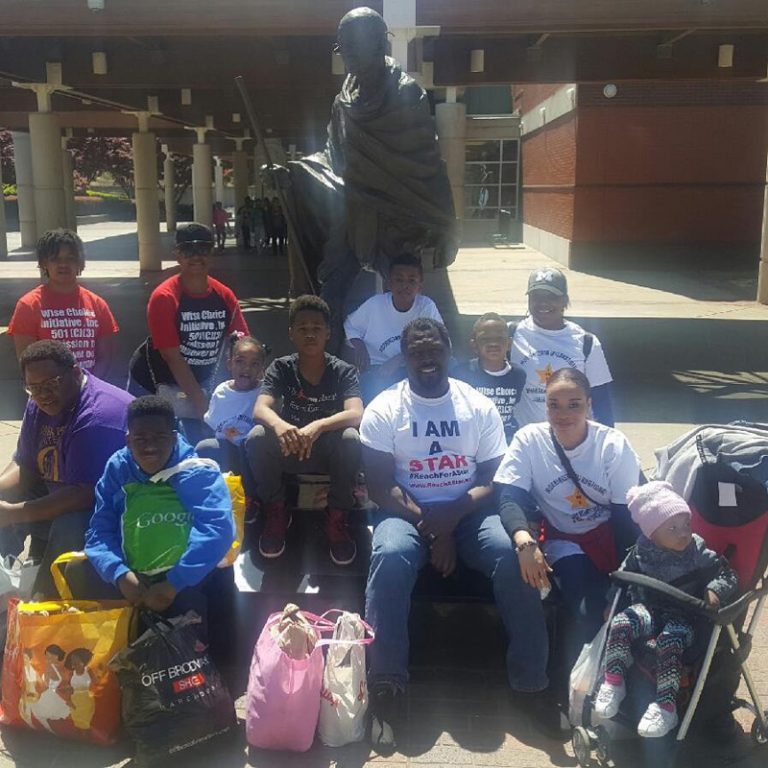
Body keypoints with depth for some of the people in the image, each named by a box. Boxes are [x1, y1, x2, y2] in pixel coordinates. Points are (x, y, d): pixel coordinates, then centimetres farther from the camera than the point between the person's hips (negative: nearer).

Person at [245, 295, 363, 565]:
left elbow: (356, 414, -29)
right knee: (257, 437, -30)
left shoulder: (343, 371, -12)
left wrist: (317, 427, -49)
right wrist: (279, 424, -50)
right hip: (288, 450, 1)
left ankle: (337, 517, -11)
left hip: (330, 451, -1)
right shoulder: (280, 368, -8)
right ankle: (276, 511, -5)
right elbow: (260, 408, -24)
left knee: (350, 438, -34)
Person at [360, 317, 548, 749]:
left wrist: (453, 513, -19)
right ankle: (388, 687, -28)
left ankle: (530, 680, -17)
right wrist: (430, 527, -18)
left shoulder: (480, 406, 4)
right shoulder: (384, 410, 0)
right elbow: (380, 487, -6)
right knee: (390, 557, -34)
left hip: (469, 510, 2)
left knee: (513, 554, -27)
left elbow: (496, 479, 0)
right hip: (406, 511, -1)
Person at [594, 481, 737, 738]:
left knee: (669, 642, -32)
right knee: (621, 624, -23)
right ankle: (614, 682, -9)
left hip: (683, 615, -3)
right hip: (650, 608, 3)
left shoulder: (699, 552, -11)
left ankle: (666, 705, -24)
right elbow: (623, 576, 14)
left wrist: (715, 590, -27)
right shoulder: (641, 552, -3)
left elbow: (728, 574, -6)